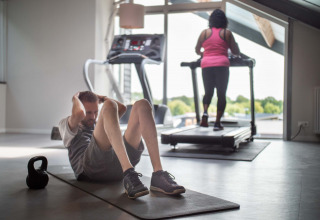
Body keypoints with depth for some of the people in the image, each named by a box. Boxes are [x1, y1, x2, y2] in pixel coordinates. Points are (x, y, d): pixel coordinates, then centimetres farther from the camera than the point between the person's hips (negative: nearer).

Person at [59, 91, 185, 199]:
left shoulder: (97, 125, 43)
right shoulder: (66, 124, 26)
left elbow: (122, 108, 30)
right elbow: (79, 113, 2)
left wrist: (101, 98, 40)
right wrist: (75, 98, 21)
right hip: (93, 166, -5)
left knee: (142, 105, -8)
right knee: (109, 106, -23)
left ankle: (158, 174, -25)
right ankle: (129, 175, -43)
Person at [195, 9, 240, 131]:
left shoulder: (204, 32, 11)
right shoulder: (227, 33, 7)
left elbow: (197, 50, 20)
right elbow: (236, 52, 8)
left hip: (206, 65, 2)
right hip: (222, 65, -2)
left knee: (208, 92, 17)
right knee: (221, 94, 6)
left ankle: (205, 112, -10)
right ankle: (217, 123, 2)